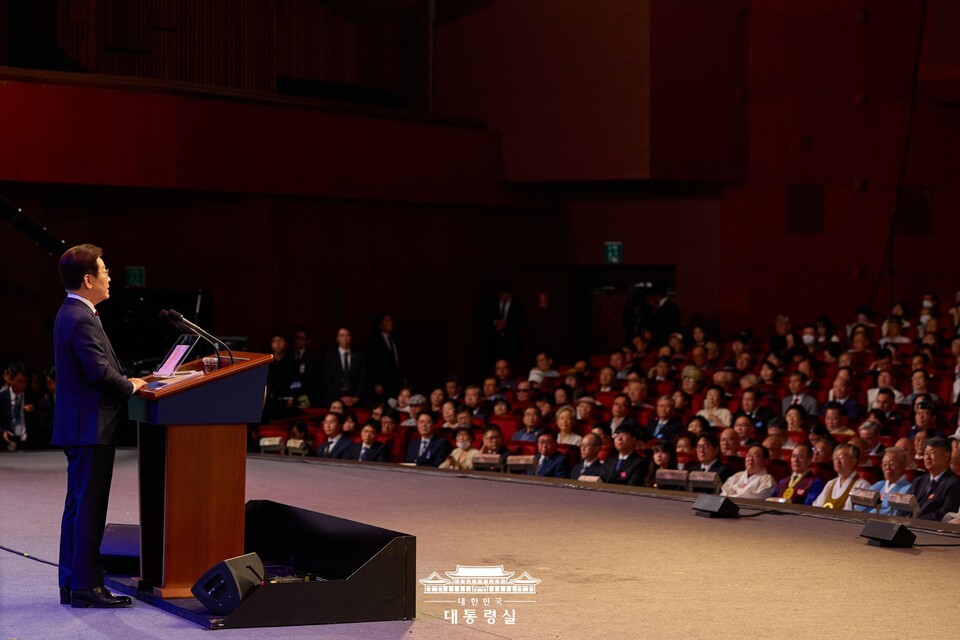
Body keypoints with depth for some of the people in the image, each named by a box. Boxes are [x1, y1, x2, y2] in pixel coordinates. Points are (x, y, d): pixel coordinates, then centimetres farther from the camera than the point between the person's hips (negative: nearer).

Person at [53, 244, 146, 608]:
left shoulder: (71, 314, 14)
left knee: (78, 507, 14)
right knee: (89, 508, -7)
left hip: (79, 426, 11)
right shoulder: (81, 320, -19)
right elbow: (101, 373, -24)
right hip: (91, 427, -11)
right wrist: (130, 387, -8)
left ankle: (71, 583, 19)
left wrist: (125, 383, 7)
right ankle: (85, 586, -4)